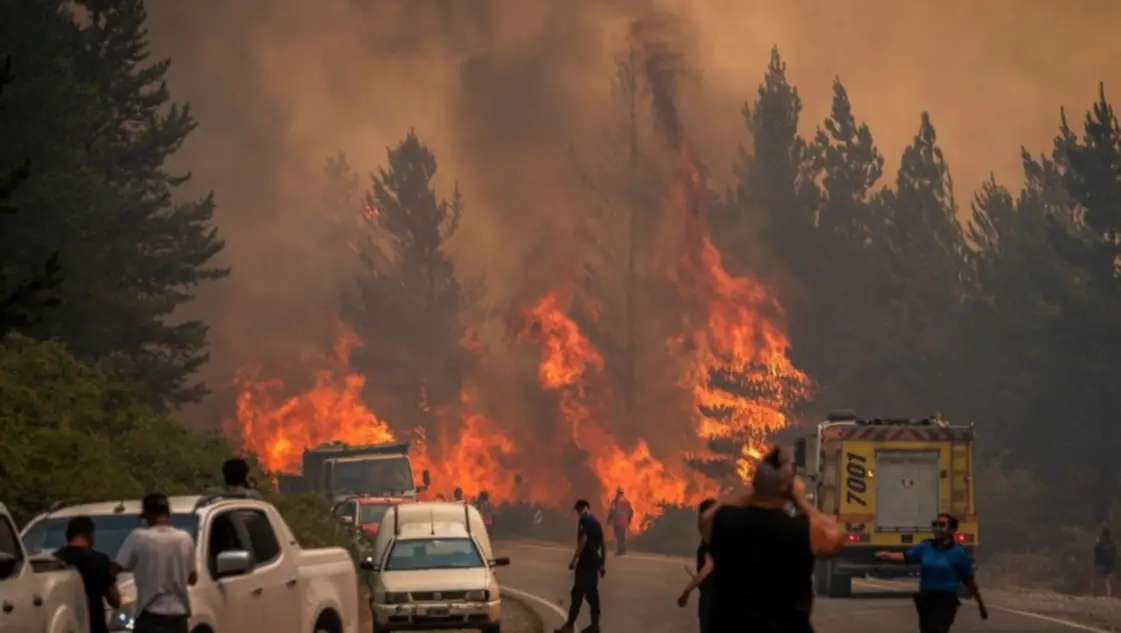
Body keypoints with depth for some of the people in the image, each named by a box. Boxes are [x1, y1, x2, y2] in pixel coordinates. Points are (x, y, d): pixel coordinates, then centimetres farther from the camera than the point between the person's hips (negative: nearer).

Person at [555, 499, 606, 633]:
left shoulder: (584, 520, -9)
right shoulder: (596, 522, 17)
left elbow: (583, 540, -21)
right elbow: (602, 544, 20)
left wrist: (574, 559, -23)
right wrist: (603, 564, 23)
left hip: (586, 559, -9)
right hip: (595, 559, 9)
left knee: (578, 592, -9)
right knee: (591, 592, 11)